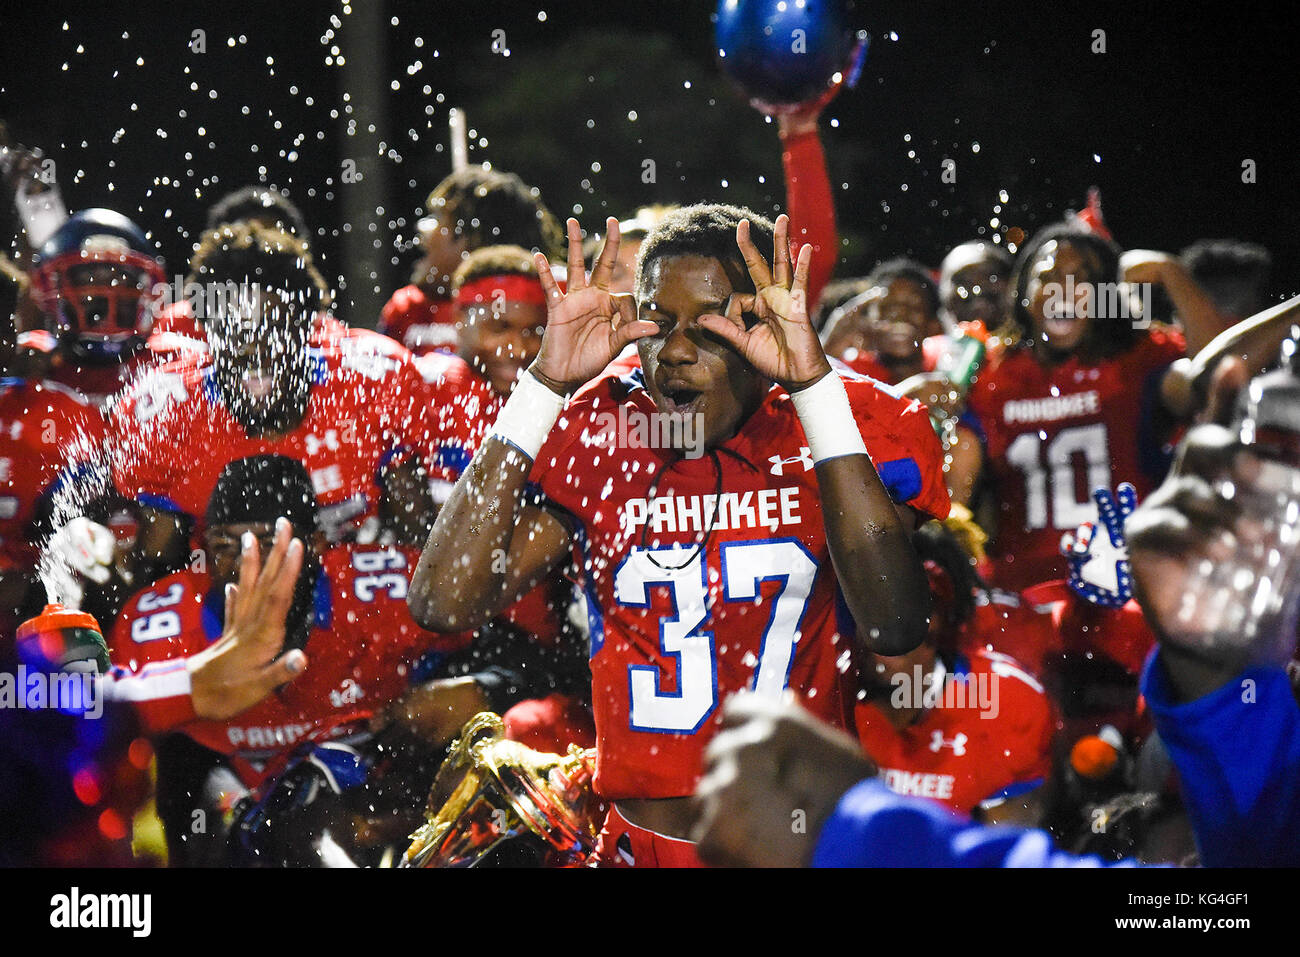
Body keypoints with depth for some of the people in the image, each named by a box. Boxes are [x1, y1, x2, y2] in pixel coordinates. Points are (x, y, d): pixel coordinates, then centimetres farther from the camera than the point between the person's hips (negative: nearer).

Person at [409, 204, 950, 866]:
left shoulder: (852, 428, 1)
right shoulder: (596, 433, 7)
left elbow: (894, 626, -18)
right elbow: (443, 603, -5)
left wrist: (813, 383, -19)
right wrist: (548, 382, -8)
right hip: (639, 846, 2)